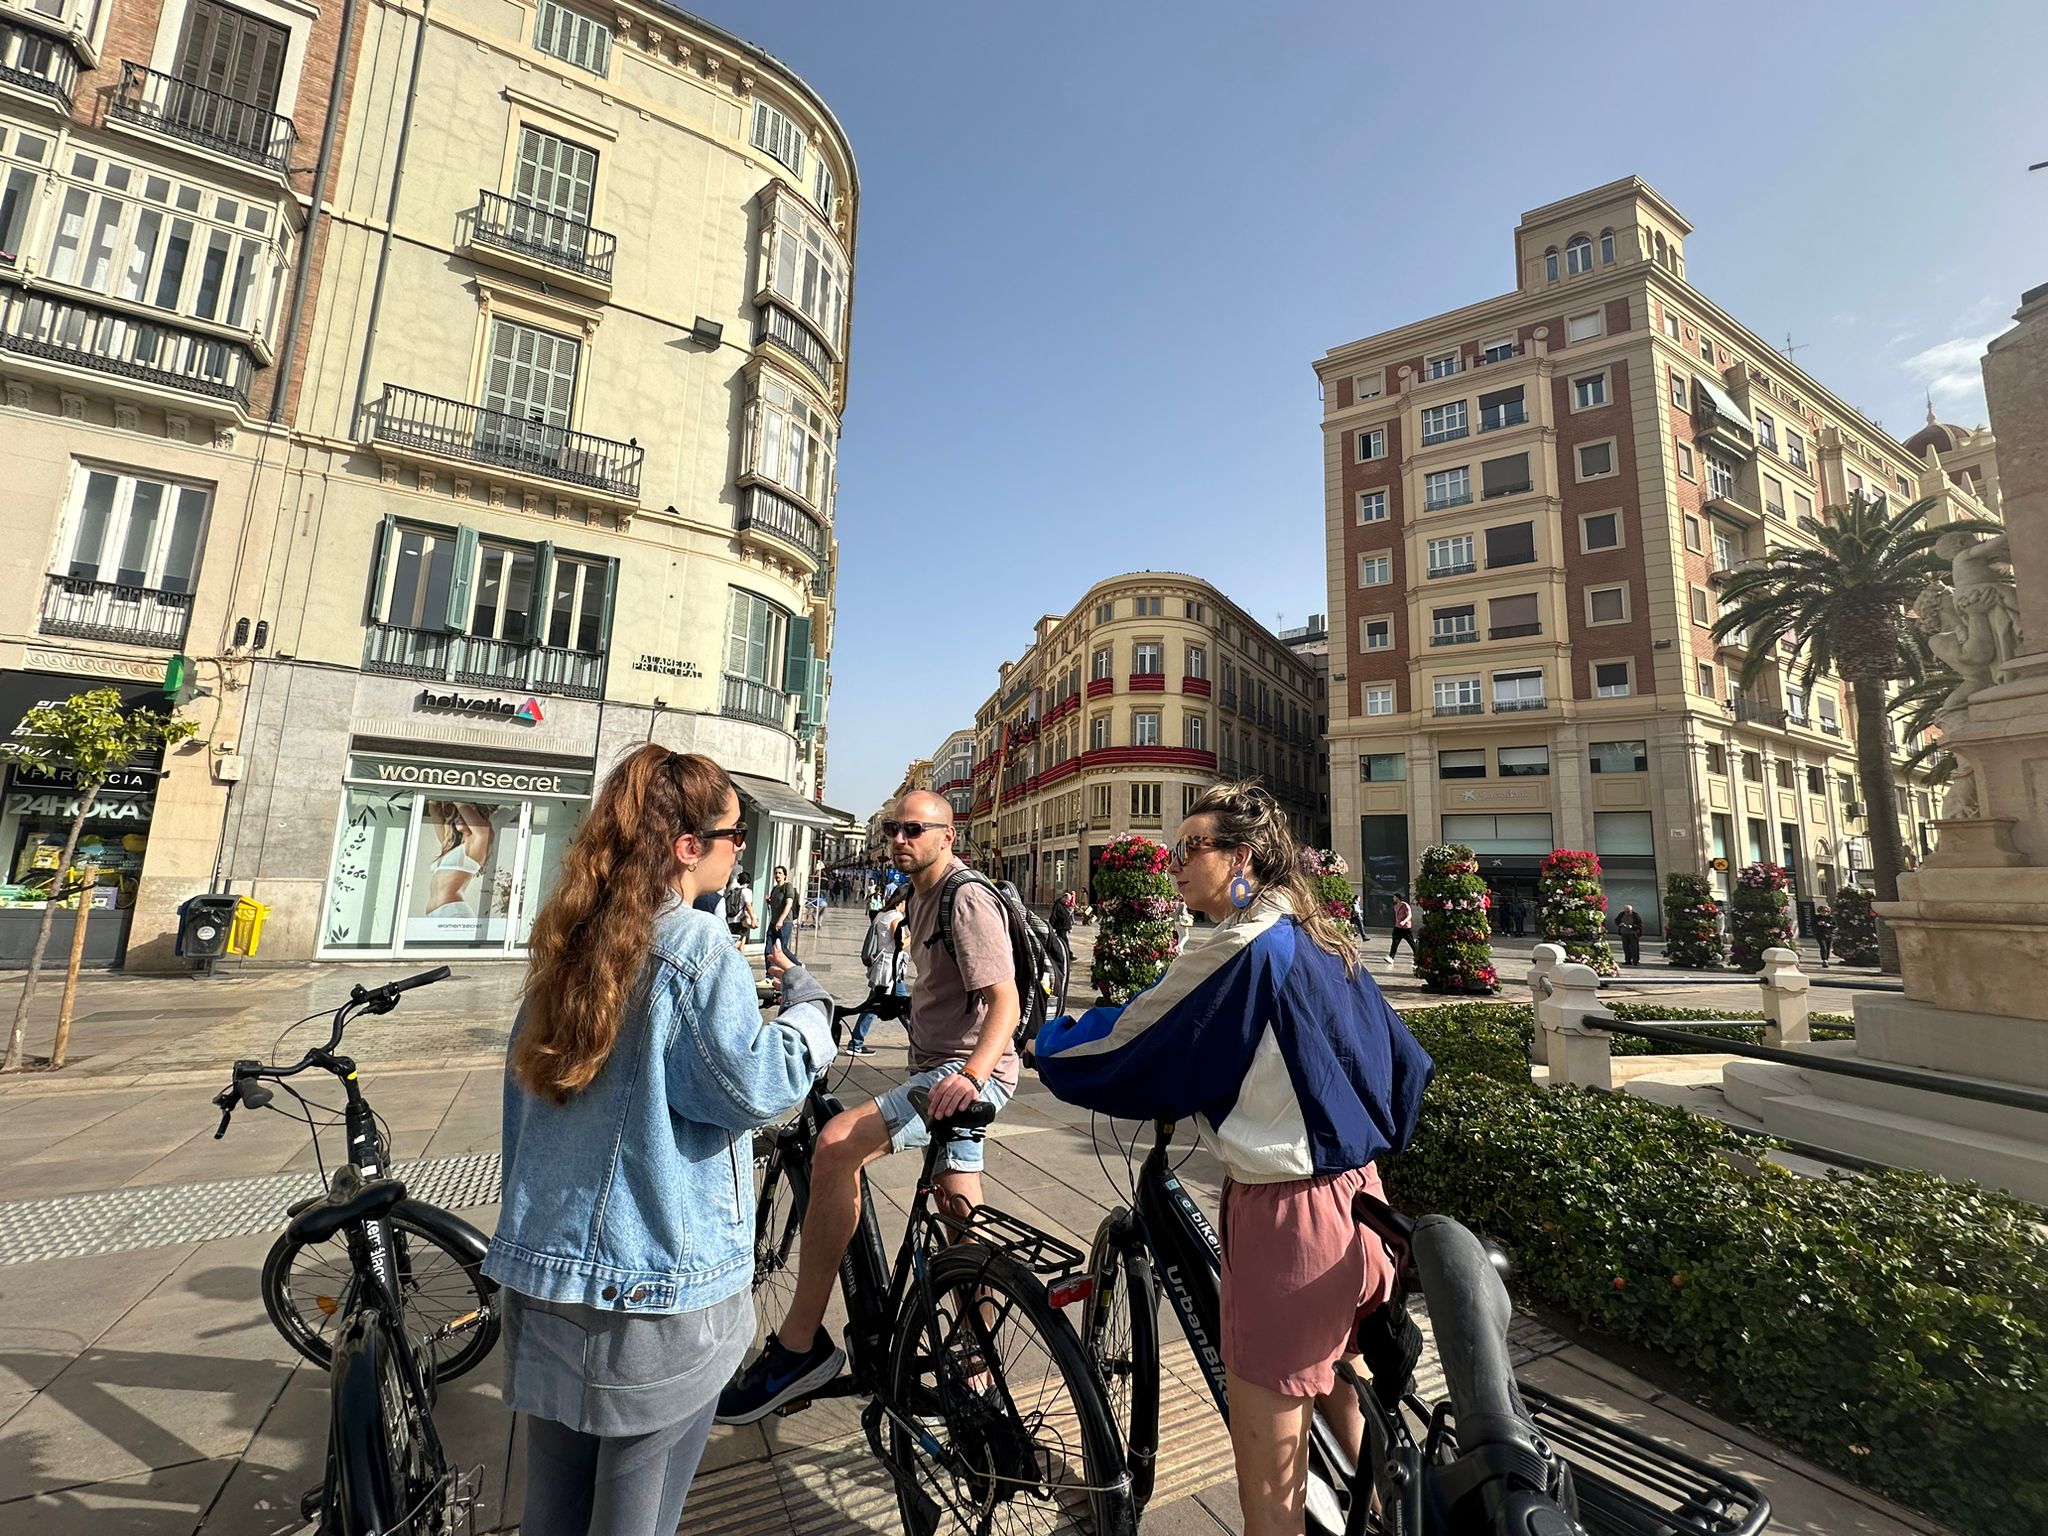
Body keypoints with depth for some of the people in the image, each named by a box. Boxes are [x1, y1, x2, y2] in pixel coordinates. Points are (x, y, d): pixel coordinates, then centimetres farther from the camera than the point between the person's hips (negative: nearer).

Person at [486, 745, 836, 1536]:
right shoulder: (696, 945, -19)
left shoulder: (569, 942, 4)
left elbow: (523, 1091, 13)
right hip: (658, 1289, -7)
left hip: (544, 1266, 7)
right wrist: (809, 1007, -5)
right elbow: (754, 1085, -21)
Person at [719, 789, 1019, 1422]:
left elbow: (1005, 1000, -27)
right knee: (962, 1223, 19)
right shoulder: (920, 895, 13)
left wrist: (972, 1073, -41)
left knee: (837, 1144, -27)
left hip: (970, 1073, -11)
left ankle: (799, 1345, -16)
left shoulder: (968, 900, -17)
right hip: (939, 1068, 11)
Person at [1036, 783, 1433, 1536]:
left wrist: (1050, 1041, 3)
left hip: (1285, 1218, -9)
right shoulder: (1325, 941, 5)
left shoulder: (1238, 946, -20)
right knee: (1343, 1401, 31)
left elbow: (1120, 1056, -16)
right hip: (1358, 1197, 9)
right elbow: (1407, 1063, 12)